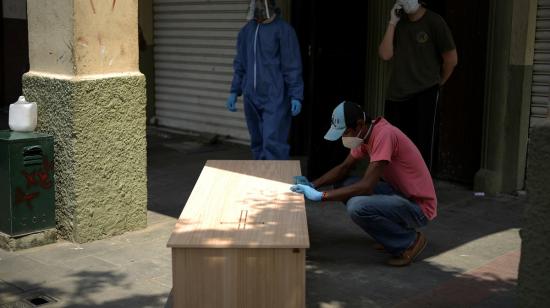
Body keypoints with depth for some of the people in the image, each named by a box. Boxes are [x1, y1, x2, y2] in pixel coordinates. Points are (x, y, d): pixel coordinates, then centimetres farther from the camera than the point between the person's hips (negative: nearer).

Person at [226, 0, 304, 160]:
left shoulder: (283, 30, -5)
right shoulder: (246, 30, 12)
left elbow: (292, 66, -8)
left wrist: (296, 96, -13)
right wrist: (234, 92, 13)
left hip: (275, 98, -6)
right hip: (251, 98, 6)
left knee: (272, 142, -13)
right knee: (258, 143, 11)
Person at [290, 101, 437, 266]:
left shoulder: (384, 135, -25)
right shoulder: (364, 134, 3)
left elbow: (366, 186, -30)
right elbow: (343, 168, 12)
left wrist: (321, 196, -27)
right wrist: (313, 185, -4)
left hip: (418, 206, -9)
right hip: (400, 193, 9)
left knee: (357, 206, -30)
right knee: (342, 185, 2)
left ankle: (409, 241, -6)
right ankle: (395, 228, 10)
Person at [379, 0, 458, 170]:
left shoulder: (434, 22, -5)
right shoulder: (399, 23, 9)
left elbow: (451, 59, -1)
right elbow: (385, 55, -3)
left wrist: (438, 82, 9)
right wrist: (392, 23, -5)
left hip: (425, 93, -5)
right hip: (397, 94, 5)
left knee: (422, 146, 0)